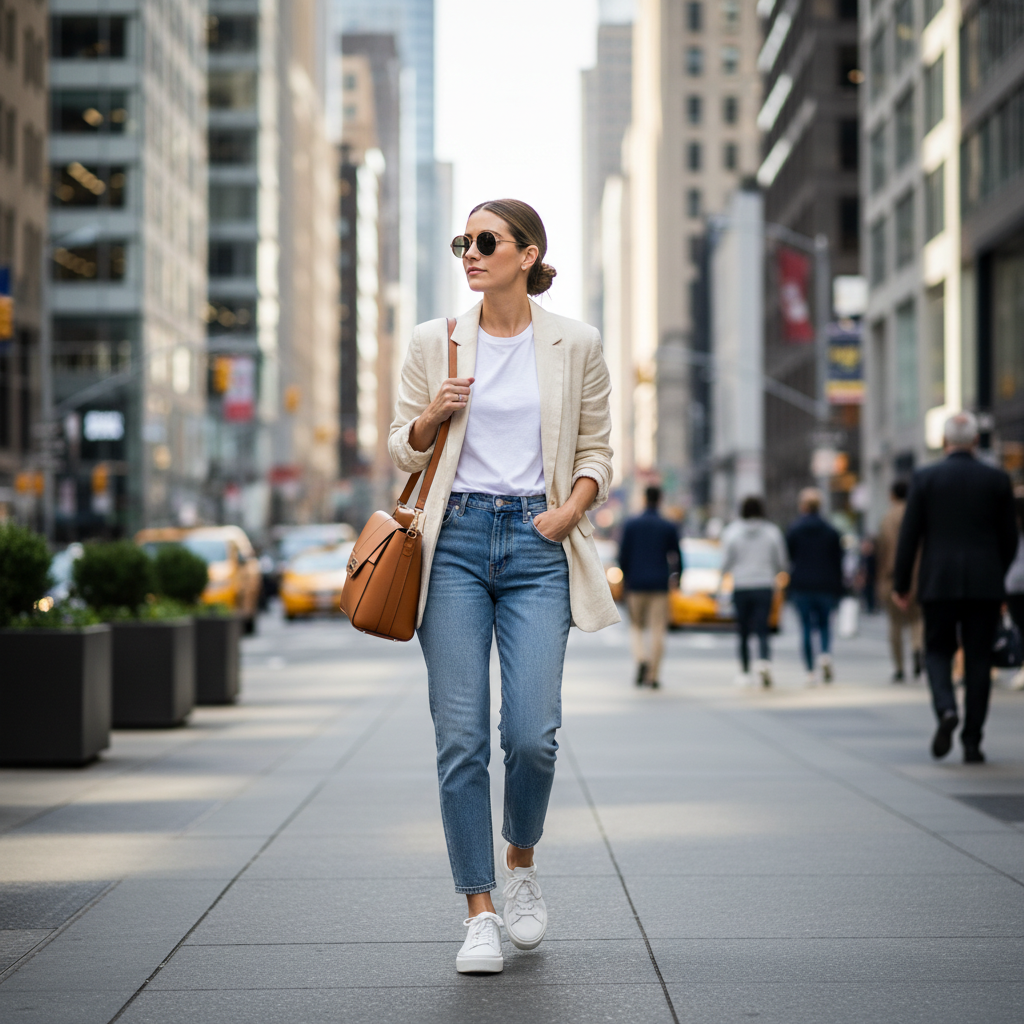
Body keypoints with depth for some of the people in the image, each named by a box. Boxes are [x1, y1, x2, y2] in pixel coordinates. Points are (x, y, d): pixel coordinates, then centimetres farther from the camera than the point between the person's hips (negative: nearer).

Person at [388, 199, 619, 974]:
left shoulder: (576, 346, 5)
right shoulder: (434, 343, 8)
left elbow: (598, 450, 11)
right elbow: (402, 450, 12)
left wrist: (573, 507, -7)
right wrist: (430, 418, -8)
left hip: (537, 545, -1)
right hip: (455, 540, 1)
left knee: (532, 733, -10)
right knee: (461, 736, -3)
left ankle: (521, 863, 20)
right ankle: (480, 912, 6)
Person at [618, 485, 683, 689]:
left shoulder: (631, 524, 0)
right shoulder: (669, 527, 0)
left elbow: (623, 555, 0)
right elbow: (676, 557, 5)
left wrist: (626, 580, 14)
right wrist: (677, 575, 24)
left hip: (636, 583, 0)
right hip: (660, 585, 0)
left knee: (636, 626, 14)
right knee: (657, 630, 2)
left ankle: (641, 659, -12)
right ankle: (653, 676, 0)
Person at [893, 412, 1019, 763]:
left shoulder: (925, 479, -2)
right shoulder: (997, 480, 2)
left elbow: (909, 536, -2)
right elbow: (1009, 539, 6)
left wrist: (901, 585, 6)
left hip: (938, 582, -1)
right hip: (985, 585, 1)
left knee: (937, 651, 12)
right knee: (978, 660, 6)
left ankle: (946, 709, -15)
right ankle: (972, 742, 5)